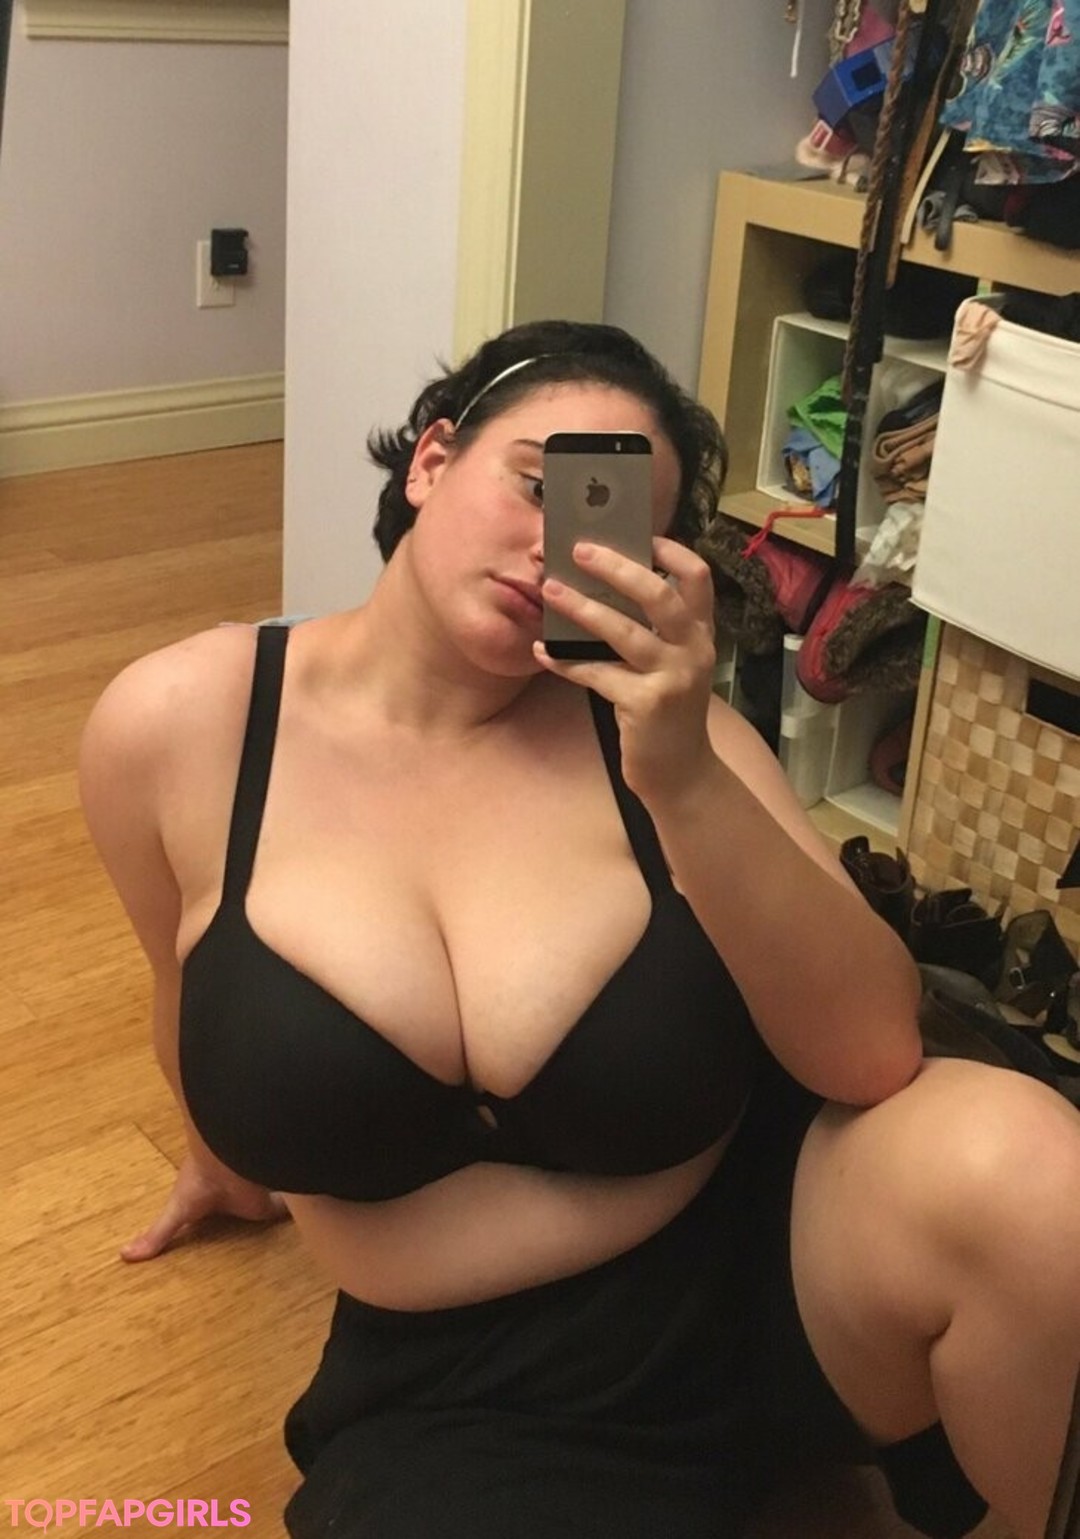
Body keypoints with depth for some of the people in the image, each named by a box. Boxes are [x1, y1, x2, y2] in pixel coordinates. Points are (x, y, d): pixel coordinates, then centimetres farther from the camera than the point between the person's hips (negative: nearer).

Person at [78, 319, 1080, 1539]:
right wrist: (230, 1163, 30)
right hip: (470, 1401, 0)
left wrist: (684, 781, -30)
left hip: (771, 1246, 1)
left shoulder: (648, 716, -9)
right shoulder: (175, 726, -8)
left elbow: (880, 1056, -17)